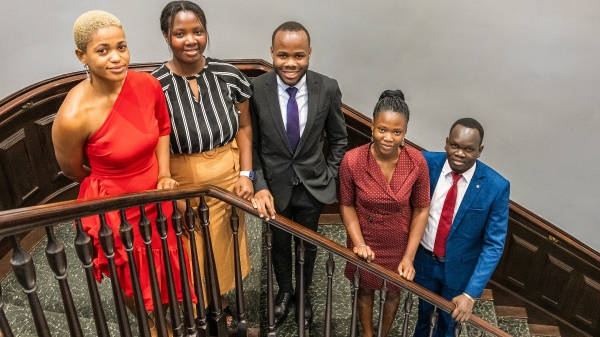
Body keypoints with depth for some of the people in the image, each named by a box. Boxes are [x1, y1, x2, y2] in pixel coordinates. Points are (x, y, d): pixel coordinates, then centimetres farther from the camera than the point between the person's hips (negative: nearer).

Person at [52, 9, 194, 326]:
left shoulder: (148, 84, -15)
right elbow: (71, 170, -9)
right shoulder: (73, 117, -28)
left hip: (157, 197, 4)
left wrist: (164, 175, -5)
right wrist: (110, 184, 7)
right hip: (115, 209, -4)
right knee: (137, 285, 20)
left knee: (171, 270, 25)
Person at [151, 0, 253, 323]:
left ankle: (221, 303, 47)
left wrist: (245, 173, -4)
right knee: (192, 251, 13)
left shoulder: (228, 75, -8)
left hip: (227, 176, 3)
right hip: (182, 181, -2)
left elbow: (244, 127, 1)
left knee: (223, 244, 20)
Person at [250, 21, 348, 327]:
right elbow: (251, 144, -8)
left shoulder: (328, 89, -15)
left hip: (312, 186, 1)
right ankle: (284, 290, 52)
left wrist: (330, 176, -4)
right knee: (280, 244, 22)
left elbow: (339, 139, 0)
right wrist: (259, 186, -17)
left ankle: (304, 292, 50)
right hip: (274, 186, 0)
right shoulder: (256, 89, -18)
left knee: (308, 245, 22)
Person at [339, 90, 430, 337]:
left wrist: (409, 256, -12)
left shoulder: (417, 162, -22)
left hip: (400, 243, 1)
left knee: (394, 291, 25)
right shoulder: (352, 161, -25)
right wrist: (358, 243, -19)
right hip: (366, 242, -1)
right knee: (366, 288, 25)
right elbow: (347, 205, -10)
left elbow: (421, 210, -11)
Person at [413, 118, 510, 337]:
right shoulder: (426, 163, -19)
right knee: (423, 309, 28)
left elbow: (494, 244, -19)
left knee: (449, 318, 26)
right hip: (423, 258, 2)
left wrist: (471, 293, -23)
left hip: (460, 268, -1)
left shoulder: (496, 187, -23)